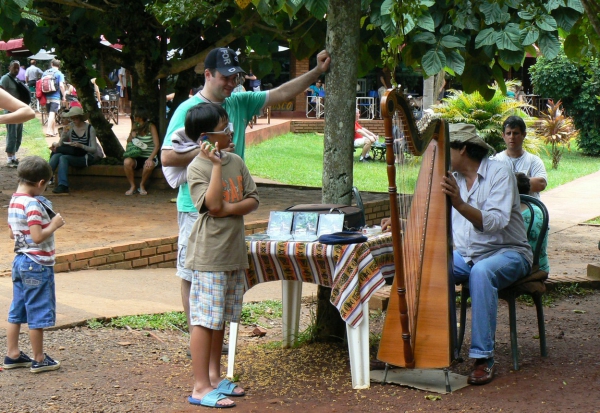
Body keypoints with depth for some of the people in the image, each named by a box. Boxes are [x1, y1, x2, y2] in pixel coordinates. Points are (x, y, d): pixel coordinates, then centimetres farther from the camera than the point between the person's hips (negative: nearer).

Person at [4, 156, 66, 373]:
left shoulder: (14, 202, 8)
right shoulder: (33, 204, -21)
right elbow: (38, 237, -27)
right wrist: (54, 225, -12)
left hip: (20, 261, 9)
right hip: (37, 265, -9)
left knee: (17, 311, 15)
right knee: (38, 314, 2)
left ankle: (12, 355, 22)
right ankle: (39, 360, 11)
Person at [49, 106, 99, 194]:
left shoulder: (90, 129, -7)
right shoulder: (70, 127, 6)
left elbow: (94, 149, -10)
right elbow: (61, 143, 5)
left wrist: (80, 145, -26)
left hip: (87, 157, -5)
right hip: (74, 156, 5)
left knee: (63, 157, -29)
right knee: (56, 155, -25)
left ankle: (63, 186, -34)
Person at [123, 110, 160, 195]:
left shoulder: (151, 127, -8)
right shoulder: (135, 126, 7)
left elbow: (157, 145, -14)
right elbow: (128, 142, 10)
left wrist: (150, 159, -27)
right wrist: (132, 136, -13)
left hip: (150, 157, -3)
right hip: (137, 157, 4)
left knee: (148, 165, -37)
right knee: (127, 162, -29)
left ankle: (142, 185, -8)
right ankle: (132, 186, -13)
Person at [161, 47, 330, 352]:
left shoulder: (240, 103, 10)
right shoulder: (188, 110, -8)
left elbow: (282, 93, 15)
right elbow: (167, 157, -13)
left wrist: (318, 72, 10)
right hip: (197, 208, -6)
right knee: (192, 275, 1)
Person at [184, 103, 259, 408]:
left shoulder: (236, 162, 8)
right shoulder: (197, 168, -12)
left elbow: (252, 200, 6)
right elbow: (213, 204, -23)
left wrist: (231, 208, -13)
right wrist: (216, 164, -21)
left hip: (234, 252, 7)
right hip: (209, 255, -7)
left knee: (221, 318, 16)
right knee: (205, 319, -6)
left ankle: (215, 376, 27)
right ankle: (200, 387, -2)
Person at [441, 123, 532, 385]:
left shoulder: (500, 173, -12)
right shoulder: (453, 178, 9)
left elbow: (496, 221, -27)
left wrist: (460, 204, -41)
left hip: (507, 253, -6)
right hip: (466, 255, 6)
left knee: (481, 272, -38)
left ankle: (484, 358, -32)